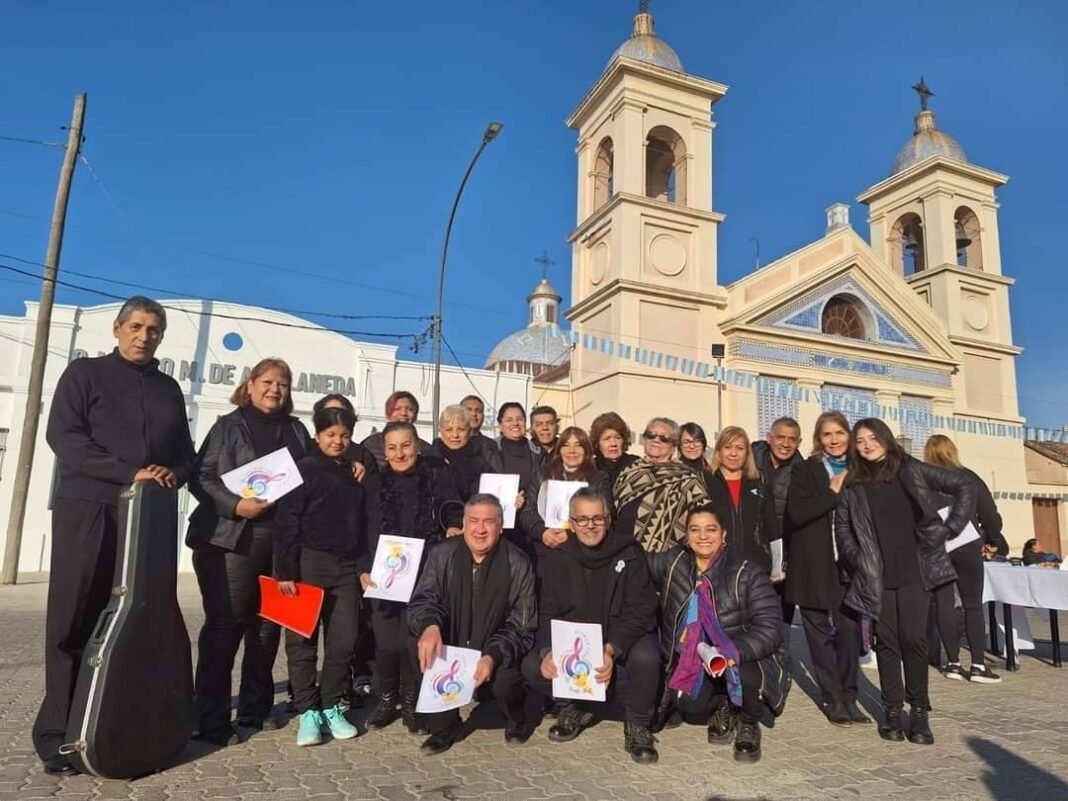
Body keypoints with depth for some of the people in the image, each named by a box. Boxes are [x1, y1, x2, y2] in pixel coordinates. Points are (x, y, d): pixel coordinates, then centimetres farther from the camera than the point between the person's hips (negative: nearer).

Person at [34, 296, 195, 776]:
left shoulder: (168, 388, 18)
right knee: (74, 622, -1)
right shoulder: (84, 373, 6)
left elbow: (184, 450, 18)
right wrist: (130, 473, -16)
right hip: (88, 511, -3)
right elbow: (63, 435, -7)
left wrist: (174, 474, -6)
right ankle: (59, 734, 7)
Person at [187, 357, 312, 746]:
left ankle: (255, 708, 24)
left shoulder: (296, 430, 15)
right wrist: (235, 506, -16)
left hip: (280, 540, 4)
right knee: (225, 624, -3)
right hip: (230, 538, -4)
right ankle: (210, 719, 6)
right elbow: (200, 477, -3)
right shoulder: (228, 426, 3)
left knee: (267, 625, 10)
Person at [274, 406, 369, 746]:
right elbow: (286, 523, -8)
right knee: (302, 640, 3)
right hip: (308, 564, -4)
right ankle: (308, 710, 15)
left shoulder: (355, 475, 12)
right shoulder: (304, 469, -3)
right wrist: (285, 570, -14)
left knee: (344, 641, 5)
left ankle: (332, 707, 19)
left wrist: (364, 567, 10)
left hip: (345, 568, 4)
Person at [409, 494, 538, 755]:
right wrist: (429, 626, -35)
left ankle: (516, 719, 9)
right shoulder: (442, 555, -6)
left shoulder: (518, 564, -12)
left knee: (504, 680, -31)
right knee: (423, 650, -26)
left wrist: (493, 656, -29)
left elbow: (521, 628, -11)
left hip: (498, 653, -2)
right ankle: (445, 725, -1)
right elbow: (424, 599, -11)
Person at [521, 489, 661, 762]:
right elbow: (547, 613, -3)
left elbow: (639, 612, -14)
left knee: (645, 658, -33)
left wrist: (611, 650, -29)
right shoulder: (558, 558, -2)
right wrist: (548, 651, -23)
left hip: (623, 637, -2)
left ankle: (637, 724, -3)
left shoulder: (629, 554, -9)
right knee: (532, 666, -19)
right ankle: (575, 707, 12)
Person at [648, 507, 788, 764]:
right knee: (688, 703, -22)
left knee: (747, 674, -34)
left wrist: (732, 653, -35)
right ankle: (723, 710, 17)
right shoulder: (672, 564, -2)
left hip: (742, 660, -3)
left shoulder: (748, 573, -13)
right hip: (690, 663, 3)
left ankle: (748, 724, 4)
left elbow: (769, 628, -19)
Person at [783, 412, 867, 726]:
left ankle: (848, 698, 14)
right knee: (821, 633, 5)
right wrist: (831, 492, -13)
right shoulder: (804, 469, 1)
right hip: (814, 565, -2)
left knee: (850, 631, 0)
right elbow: (795, 513, -13)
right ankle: (833, 700, 15)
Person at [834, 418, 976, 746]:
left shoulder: (911, 470, 1)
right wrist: (857, 560, -4)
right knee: (887, 641, 4)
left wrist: (950, 528, -1)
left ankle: (919, 710, 10)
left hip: (915, 570, -1)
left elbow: (965, 485, 4)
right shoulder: (852, 484, 5)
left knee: (913, 638, -6)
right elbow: (842, 528, 8)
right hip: (876, 576, 1)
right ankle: (893, 709, 15)